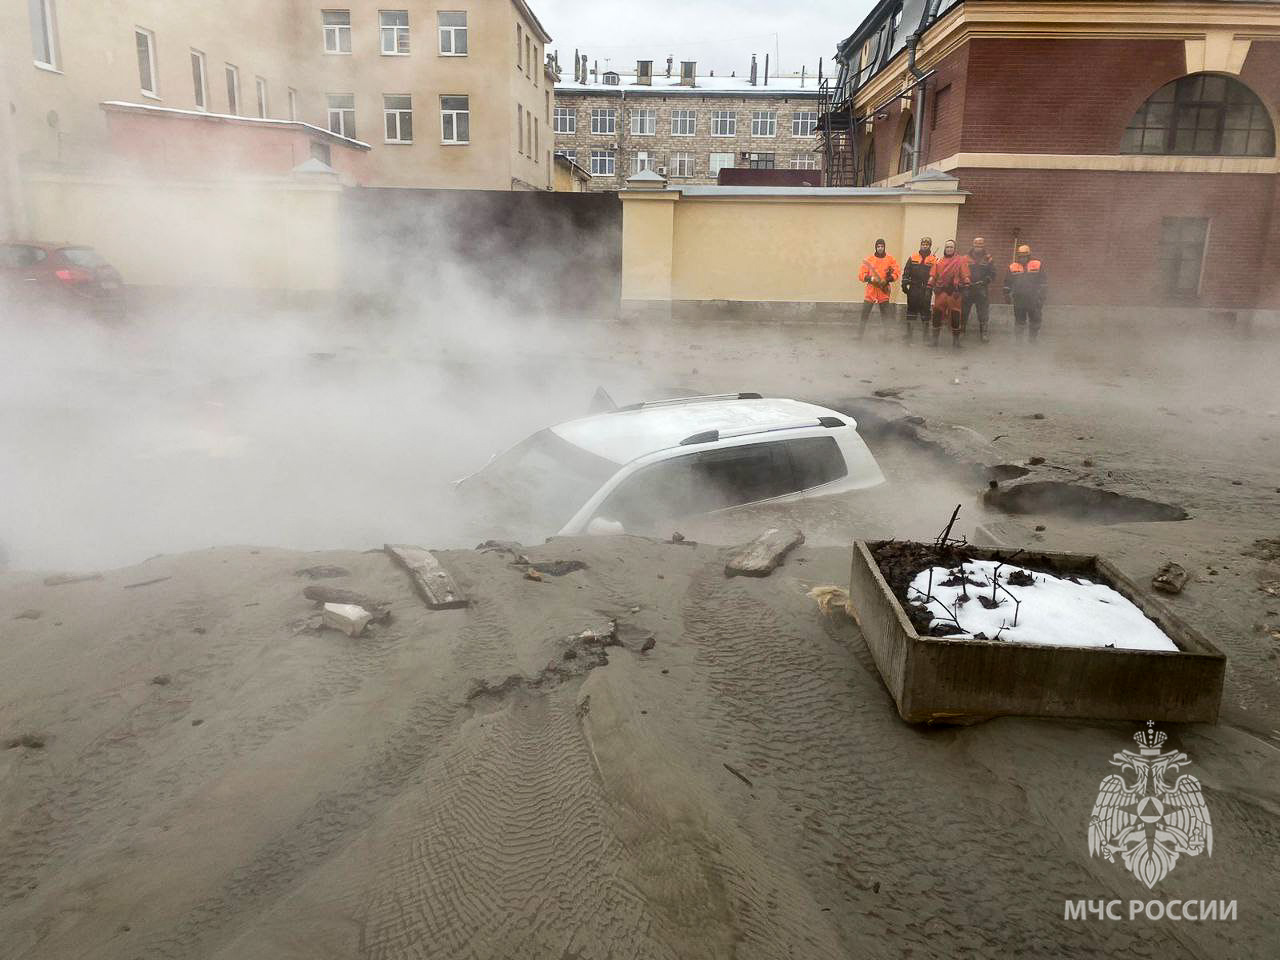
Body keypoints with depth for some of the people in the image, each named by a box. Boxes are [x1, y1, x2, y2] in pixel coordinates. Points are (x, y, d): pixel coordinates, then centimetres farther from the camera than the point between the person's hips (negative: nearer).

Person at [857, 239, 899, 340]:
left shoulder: (890, 259, 4)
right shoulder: (869, 259, 3)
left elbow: (896, 273, 2)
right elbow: (861, 275, 0)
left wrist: (887, 280, -14)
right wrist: (870, 278, -17)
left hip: (884, 292, 0)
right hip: (870, 291, 0)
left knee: (885, 316, 5)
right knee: (864, 315, -3)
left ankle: (886, 336, 13)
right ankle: (859, 336, 3)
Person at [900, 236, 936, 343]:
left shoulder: (934, 260, 3)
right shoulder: (912, 258, 9)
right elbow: (906, 272, 9)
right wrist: (904, 284, 0)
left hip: (926, 291, -2)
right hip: (913, 289, 2)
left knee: (925, 312, 1)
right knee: (911, 311, 6)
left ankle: (925, 336, 9)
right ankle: (909, 334, 14)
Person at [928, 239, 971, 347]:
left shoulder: (960, 260, 6)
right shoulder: (939, 261, 14)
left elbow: (965, 275, 0)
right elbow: (933, 275, 12)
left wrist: (966, 286, -9)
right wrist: (929, 287, 5)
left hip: (954, 292, -2)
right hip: (940, 291, 2)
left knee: (955, 315, 2)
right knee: (937, 314, 1)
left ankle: (956, 339, 11)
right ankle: (935, 338, 11)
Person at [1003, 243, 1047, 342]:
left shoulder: (1037, 266, 3)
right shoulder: (1012, 267, 6)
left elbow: (1044, 282, 4)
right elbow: (1007, 283, 13)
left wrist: (1042, 296, -1)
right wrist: (1008, 295, 8)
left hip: (1034, 301, 0)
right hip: (1018, 301, 0)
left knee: (1035, 322, 8)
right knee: (1019, 322, 7)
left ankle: (1033, 340, 19)